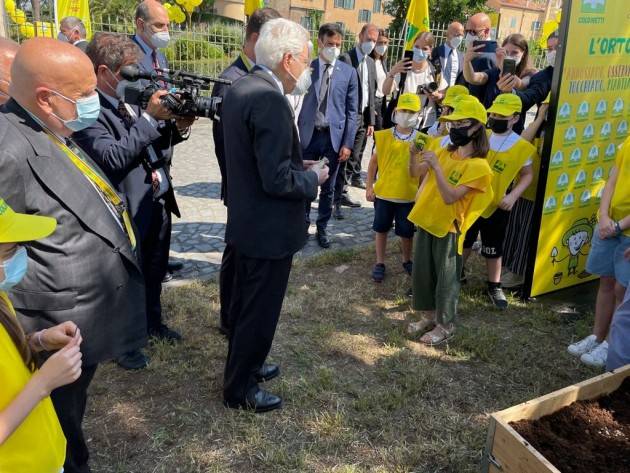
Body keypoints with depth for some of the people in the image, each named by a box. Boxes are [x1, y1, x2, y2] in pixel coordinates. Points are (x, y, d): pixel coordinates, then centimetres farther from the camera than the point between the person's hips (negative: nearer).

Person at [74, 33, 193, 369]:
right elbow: (113, 157, -30)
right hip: (128, 212, -8)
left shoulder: (129, 99, 5)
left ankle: (153, 321, 45)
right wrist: (150, 117, -27)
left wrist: (176, 128, -8)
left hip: (158, 203, 8)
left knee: (154, 271, 23)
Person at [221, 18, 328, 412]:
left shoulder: (242, 88, 6)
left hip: (246, 220, 10)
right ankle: (241, 390, 24)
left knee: (245, 303, 23)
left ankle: (243, 367, 43)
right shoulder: (270, 100, -25)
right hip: (269, 228, -10)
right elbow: (277, 180, -28)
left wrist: (299, 164, 8)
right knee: (260, 311, 7)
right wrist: (313, 177, -10)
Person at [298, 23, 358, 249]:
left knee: (328, 188, 10)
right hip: (308, 135, 0)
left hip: (334, 136, 1)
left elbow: (352, 110, 2)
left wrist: (348, 143, -4)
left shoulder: (348, 72, 3)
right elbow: (296, 102, 1)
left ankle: (322, 229, 25)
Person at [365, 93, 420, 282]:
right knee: (381, 229, 12)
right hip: (383, 192, 1)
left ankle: (407, 261, 36)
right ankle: (380, 263, 27)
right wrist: (369, 186, 2)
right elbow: (374, 161, 4)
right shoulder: (383, 136, -4)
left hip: (409, 195, 0)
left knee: (406, 232, 12)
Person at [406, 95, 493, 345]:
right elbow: (415, 173, 8)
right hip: (425, 221, 7)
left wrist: (436, 167, -30)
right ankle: (429, 316, 33)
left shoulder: (478, 166, -16)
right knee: (421, 273, 16)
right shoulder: (445, 152, 5)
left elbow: (450, 197, -24)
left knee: (445, 278, 5)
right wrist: (415, 154, -11)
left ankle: (445, 325, 22)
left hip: (447, 227, -7)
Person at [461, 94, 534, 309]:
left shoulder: (521, 147, -11)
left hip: (496, 207, -3)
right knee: (463, 241, 18)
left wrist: (513, 196, -15)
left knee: (493, 249, 9)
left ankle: (494, 286, 26)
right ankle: (458, 272, 41)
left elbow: (527, 175, -1)